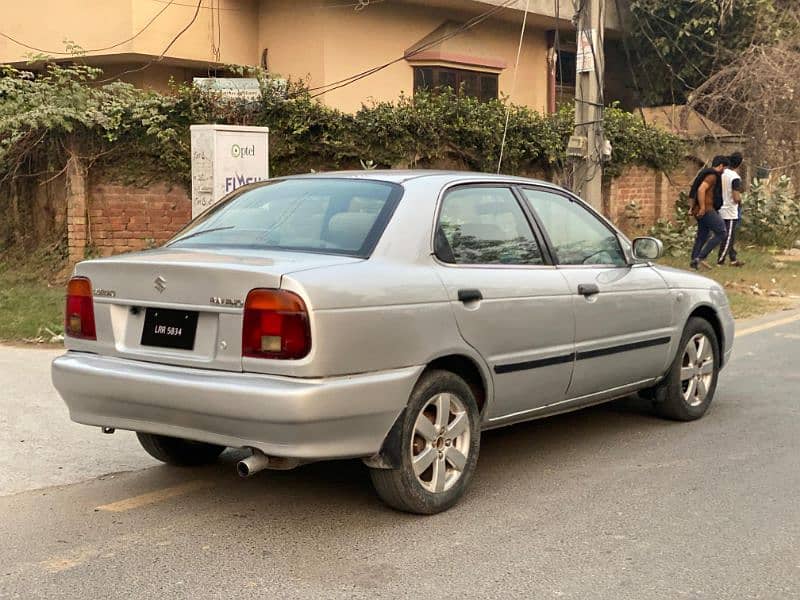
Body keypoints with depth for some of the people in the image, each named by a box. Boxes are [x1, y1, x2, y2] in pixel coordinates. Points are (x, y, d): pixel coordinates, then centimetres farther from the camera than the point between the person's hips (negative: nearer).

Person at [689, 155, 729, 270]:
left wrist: (693, 207, 23)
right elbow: (701, 190, -25)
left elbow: (695, 191, 23)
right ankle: (701, 257, -12)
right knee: (721, 233, -8)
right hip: (707, 210, -10)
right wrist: (702, 207, -25)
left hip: (702, 211, 10)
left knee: (702, 235, 15)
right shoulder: (713, 176, -12)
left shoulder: (707, 174, 19)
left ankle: (694, 261, 16)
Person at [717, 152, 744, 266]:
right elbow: (736, 198, -23)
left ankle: (733, 259, 23)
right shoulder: (735, 178, -20)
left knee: (729, 236, 15)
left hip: (722, 209, 8)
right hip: (731, 212, -8)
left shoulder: (723, 173, 3)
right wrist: (740, 199, -2)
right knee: (728, 238, -1)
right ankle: (720, 261, 0)